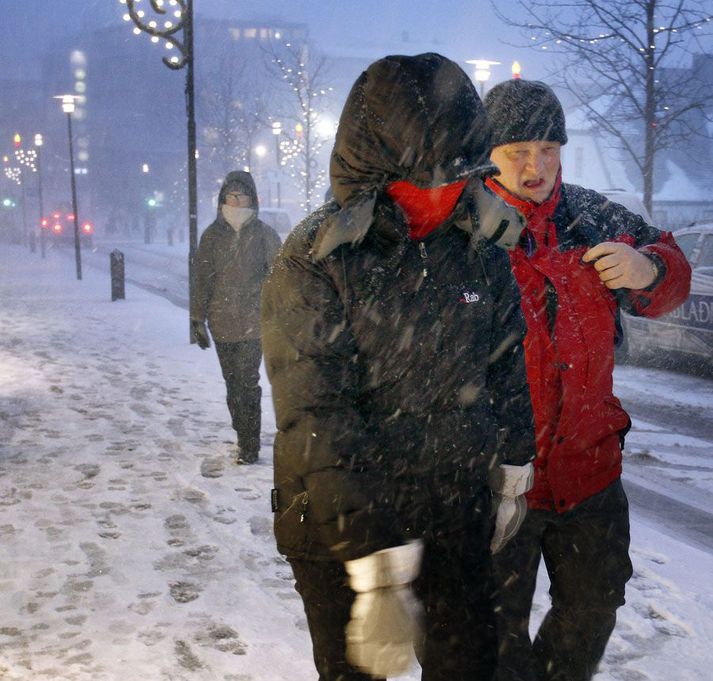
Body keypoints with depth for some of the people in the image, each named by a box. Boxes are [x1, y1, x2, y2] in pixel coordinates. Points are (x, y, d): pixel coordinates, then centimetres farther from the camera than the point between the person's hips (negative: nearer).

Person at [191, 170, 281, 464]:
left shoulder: (264, 234, 0)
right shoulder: (212, 236, 6)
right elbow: (202, 280, 7)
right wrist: (198, 319, 4)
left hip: (253, 322, -3)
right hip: (222, 323, 3)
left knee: (247, 383, -8)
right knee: (233, 383, 10)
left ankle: (249, 446, -1)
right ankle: (244, 438, 24)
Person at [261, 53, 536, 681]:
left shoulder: (482, 244, -3)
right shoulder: (314, 261, -19)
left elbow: (506, 365, 11)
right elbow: (315, 420, -24)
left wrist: (512, 478, 17)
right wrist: (377, 570, -28)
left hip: (457, 512, 4)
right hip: (339, 525, -3)